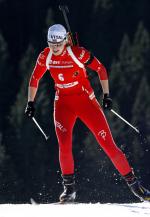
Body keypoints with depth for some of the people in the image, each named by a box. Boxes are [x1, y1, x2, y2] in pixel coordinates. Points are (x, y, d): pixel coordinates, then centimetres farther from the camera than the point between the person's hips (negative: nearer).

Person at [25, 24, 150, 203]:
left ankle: (132, 182, 4)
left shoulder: (78, 53, -17)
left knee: (108, 144, -5)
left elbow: (101, 69, -7)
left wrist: (106, 95, -10)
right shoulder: (45, 57, -6)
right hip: (63, 104, 3)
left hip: (86, 101, -2)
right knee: (64, 145, -18)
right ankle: (69, 188, -3)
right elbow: (34, 79, 11)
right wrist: (30, 103, 12)